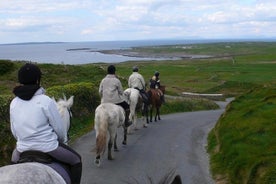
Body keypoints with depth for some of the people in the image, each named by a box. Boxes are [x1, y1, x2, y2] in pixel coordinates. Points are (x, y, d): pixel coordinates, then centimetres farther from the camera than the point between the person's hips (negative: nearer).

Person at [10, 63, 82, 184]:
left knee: (14, 160, 38)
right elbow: (59, 129, -9)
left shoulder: (14, 103, -1)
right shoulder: (46, 101, -16)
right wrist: (60, 141, 12)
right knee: (76, 160, 18)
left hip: (23, 148, 5)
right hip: (49, 148, -5)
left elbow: (14, 131, 8)